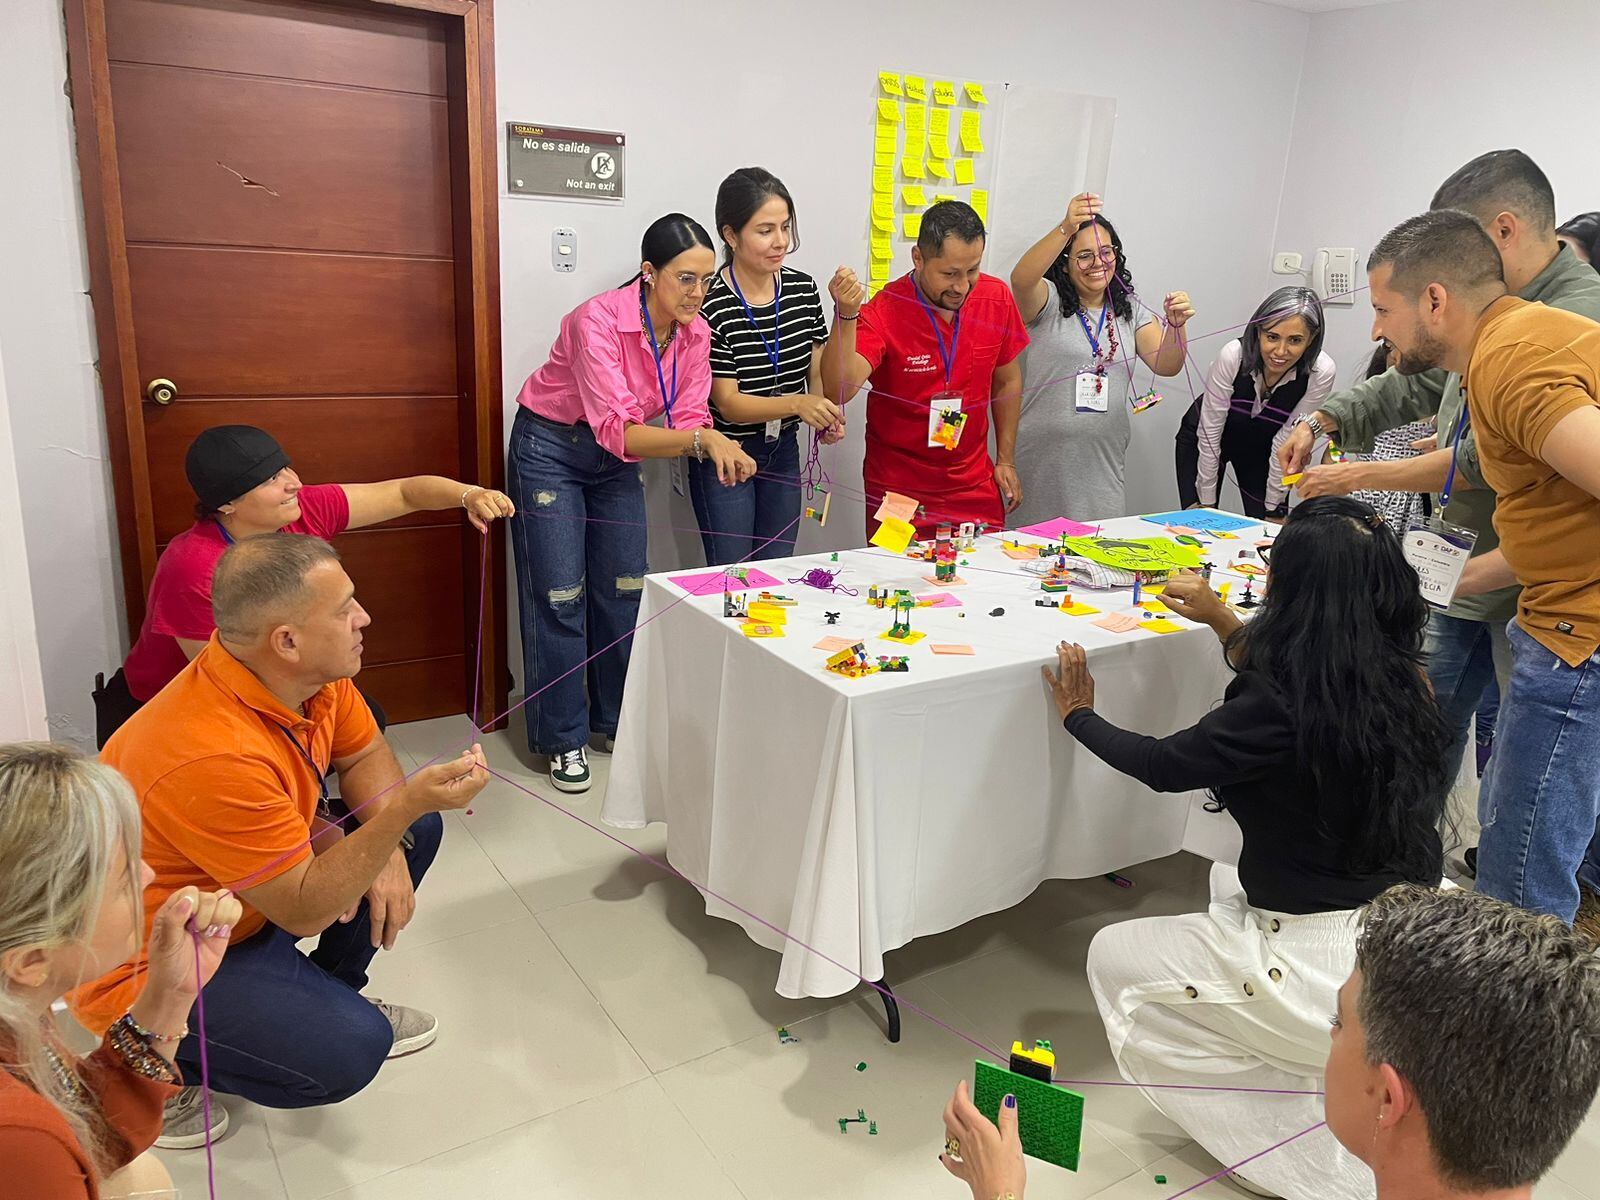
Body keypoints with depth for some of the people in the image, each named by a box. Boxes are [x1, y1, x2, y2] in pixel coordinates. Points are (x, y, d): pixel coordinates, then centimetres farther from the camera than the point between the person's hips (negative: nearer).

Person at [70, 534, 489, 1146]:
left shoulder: (310, 673, -13)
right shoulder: (210, 755, -36)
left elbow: (365, 755, 4)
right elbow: (305, 910, -28)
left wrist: (390, 847, -13)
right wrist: (404, 806, -36)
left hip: (246, 897, 8)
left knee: (420, 830, 2)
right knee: (349, 1049, -24)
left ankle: (331, 993, 18)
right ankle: (157, 1064, 0)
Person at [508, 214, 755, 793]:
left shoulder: (695, 334, -11)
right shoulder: (598, 321, -30)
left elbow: (688, 421, -13)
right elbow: (618, 430, -38)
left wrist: (714, 445, -36)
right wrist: (702, 439, -51)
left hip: (617, 459, 6)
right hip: (550, 448, -6)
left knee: (624, 589, 9)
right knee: (560, 596, -1)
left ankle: (616, 720, 26)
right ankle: (564, 738, 14)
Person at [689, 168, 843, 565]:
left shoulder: (804, 289, -3)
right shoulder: (711, 305, -20)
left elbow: (817, 372, 3)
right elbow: (728, 402, -20)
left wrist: (824, 417, -18)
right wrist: (798, 403, -35)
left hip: (783, 453, 5)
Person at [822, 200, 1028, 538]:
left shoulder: (997, 298, -5)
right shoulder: (885, 313, -20)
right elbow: (840, 390, -33)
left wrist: (1006, 460, 10)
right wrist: (846, 316, -46)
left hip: (975, 487, 4)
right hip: (899, 491, -4)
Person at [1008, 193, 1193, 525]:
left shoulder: (1131, 311, 11)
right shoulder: (1047, 302, -3)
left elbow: (1166, 365, 1)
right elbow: (1021, 280, -25)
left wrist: (1176, 325, -19)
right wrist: (1066, 228, -38)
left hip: (1103, 466, 4)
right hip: (1043, 462, -4)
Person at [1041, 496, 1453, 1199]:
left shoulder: (1280, 713, -25)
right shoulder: (1400, 680, -3)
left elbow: (1163, 766, -9)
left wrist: (1077, 714, 8)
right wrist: (1224, 624, 27)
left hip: (1342, 980, -8)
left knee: (1113, 958, 11)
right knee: (1230, 881, 33)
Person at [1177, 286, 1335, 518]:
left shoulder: (1321, 373, -27)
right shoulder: (1233, 355, -32)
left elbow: (1286, 440, -16)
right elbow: (1209, 433, -23)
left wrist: (1273, 506, -11)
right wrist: (1207, 503, -18)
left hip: (1261, 445, 2)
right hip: (1204, 437, -1)